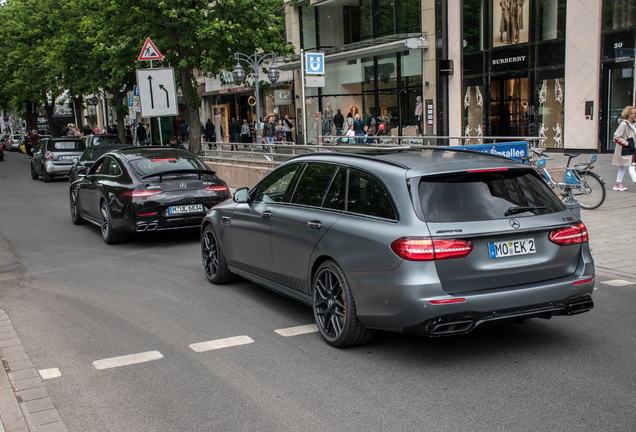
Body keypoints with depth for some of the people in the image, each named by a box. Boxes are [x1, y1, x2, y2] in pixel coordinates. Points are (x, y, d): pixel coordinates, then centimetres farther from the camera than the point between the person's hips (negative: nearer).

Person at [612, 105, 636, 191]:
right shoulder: (623, 124, -17)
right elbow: (617, 136, -21)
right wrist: (626, 143, -18)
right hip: (625, 150, -9)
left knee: (623, 167, 13)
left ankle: (618, 185, 20)